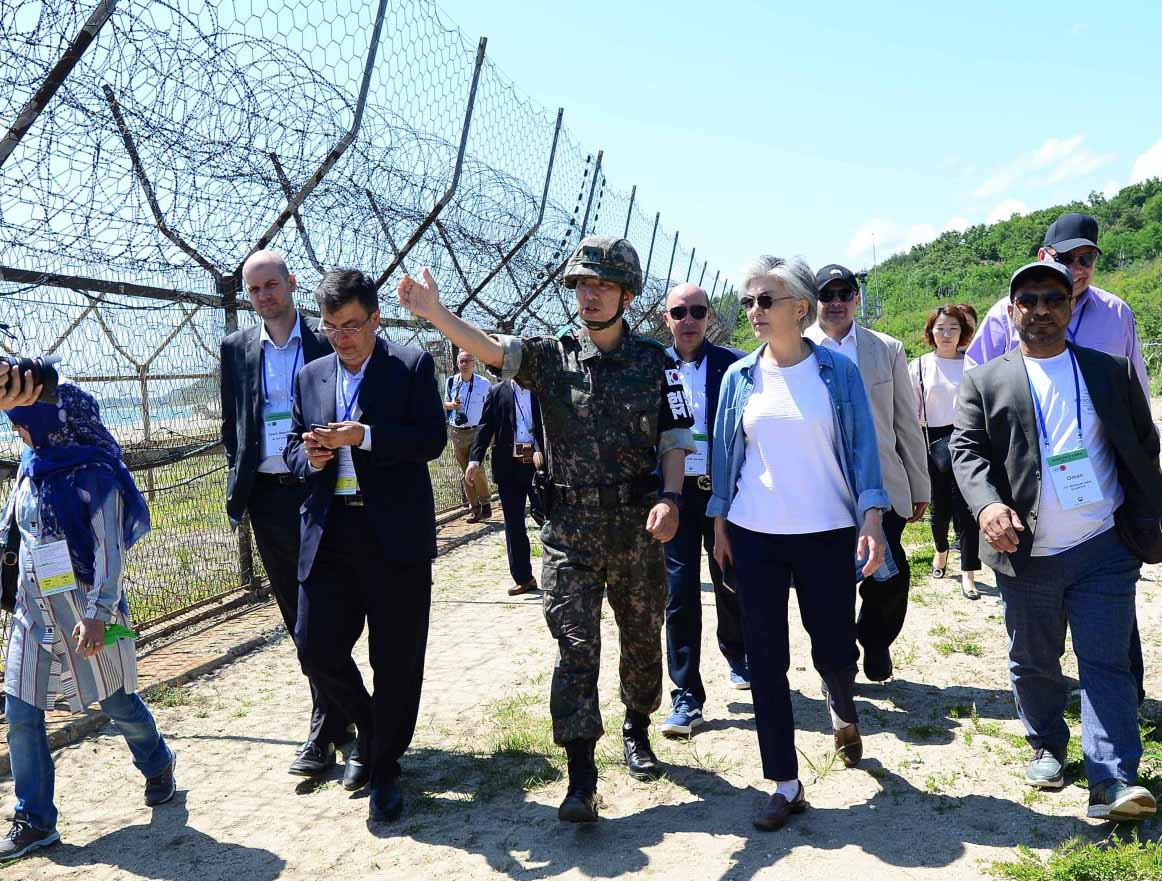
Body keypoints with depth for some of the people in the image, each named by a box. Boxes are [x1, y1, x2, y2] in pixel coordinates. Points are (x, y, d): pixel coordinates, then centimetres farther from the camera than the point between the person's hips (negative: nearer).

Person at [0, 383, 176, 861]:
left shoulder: (93, 473, -13)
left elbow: (109, 551, -17)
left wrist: (98, 614, -23)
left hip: (84, 611, -6)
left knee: (118, 703, 9)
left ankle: (158, 767, 35)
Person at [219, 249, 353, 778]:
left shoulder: (326, 342, -1)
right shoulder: (238, 349, 10)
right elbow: (231, 425, 16)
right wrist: (238, 482, 7)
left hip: (316, 491, -4)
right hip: (266, 497, 4)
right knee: (296, 616, 12)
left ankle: (323, 735, 5)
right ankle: (340, 717, 28)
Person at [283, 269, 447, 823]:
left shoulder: (413, 365, -1)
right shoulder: (310, 377, 13)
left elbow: (433, 439, -10)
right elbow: (292, 447, 16)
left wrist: (363, 437, -20)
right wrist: (309, 456, -8)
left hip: (396, 535, -4)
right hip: (328, 534, 4)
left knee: (396, 661, 4)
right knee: (316, 649, 4)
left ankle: (384, 767, 23)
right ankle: (368, 728, 33)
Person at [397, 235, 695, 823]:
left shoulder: (654, 361, 1)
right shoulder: (553, 355, 0)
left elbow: (674, 441, 1)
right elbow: (491, 349, -17)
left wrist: (670, 498, -15)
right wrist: (434, 313, -32)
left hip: (638, 526, 1)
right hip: (571, 529, -1)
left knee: (642, 637, 16)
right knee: (576, 648, -2)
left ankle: (636, 729, 41)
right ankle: (581, 778, 5)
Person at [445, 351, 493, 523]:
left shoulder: (484, 383, -4)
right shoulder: (451, 382, 3)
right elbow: (445, 403, 15)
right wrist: (451, 404, -8)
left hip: (477, 431, -3)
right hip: (457, 432, 3)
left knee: (476, 469, -15)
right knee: (465, 472, 7)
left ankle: (485, 504, 2)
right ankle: (474, 508, 14)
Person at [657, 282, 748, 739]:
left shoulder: (734, 365, -3)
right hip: (675, 492, 0)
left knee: (730, 585, 15)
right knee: (679, 594, 0)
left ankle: (737, 657, 43)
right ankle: (686, 697, 9)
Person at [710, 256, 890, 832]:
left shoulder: (838, 372, -2)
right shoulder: (740, 377, 4)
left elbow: (862, 447, -2)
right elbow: (725, 452, 8)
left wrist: (872, 520, -11)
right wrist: (719, 524, 6)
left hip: (826, 534, -1)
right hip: (754, 536, 2)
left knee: (834, 650, 6)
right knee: (765, 657, 3)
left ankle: (843, 712, 43)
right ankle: (785, 783, 17)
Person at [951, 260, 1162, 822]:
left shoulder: (1113, 371, 7)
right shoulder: (984, 382, 2)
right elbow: (966, 450, -7)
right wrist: (987, 504, -25)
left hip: (1104, 549, 0)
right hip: (1026, 555, 0)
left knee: (1107, 664, -1)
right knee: (1033, 662, 14)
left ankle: (1113, 782, 2)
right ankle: (1047, 746, 33)